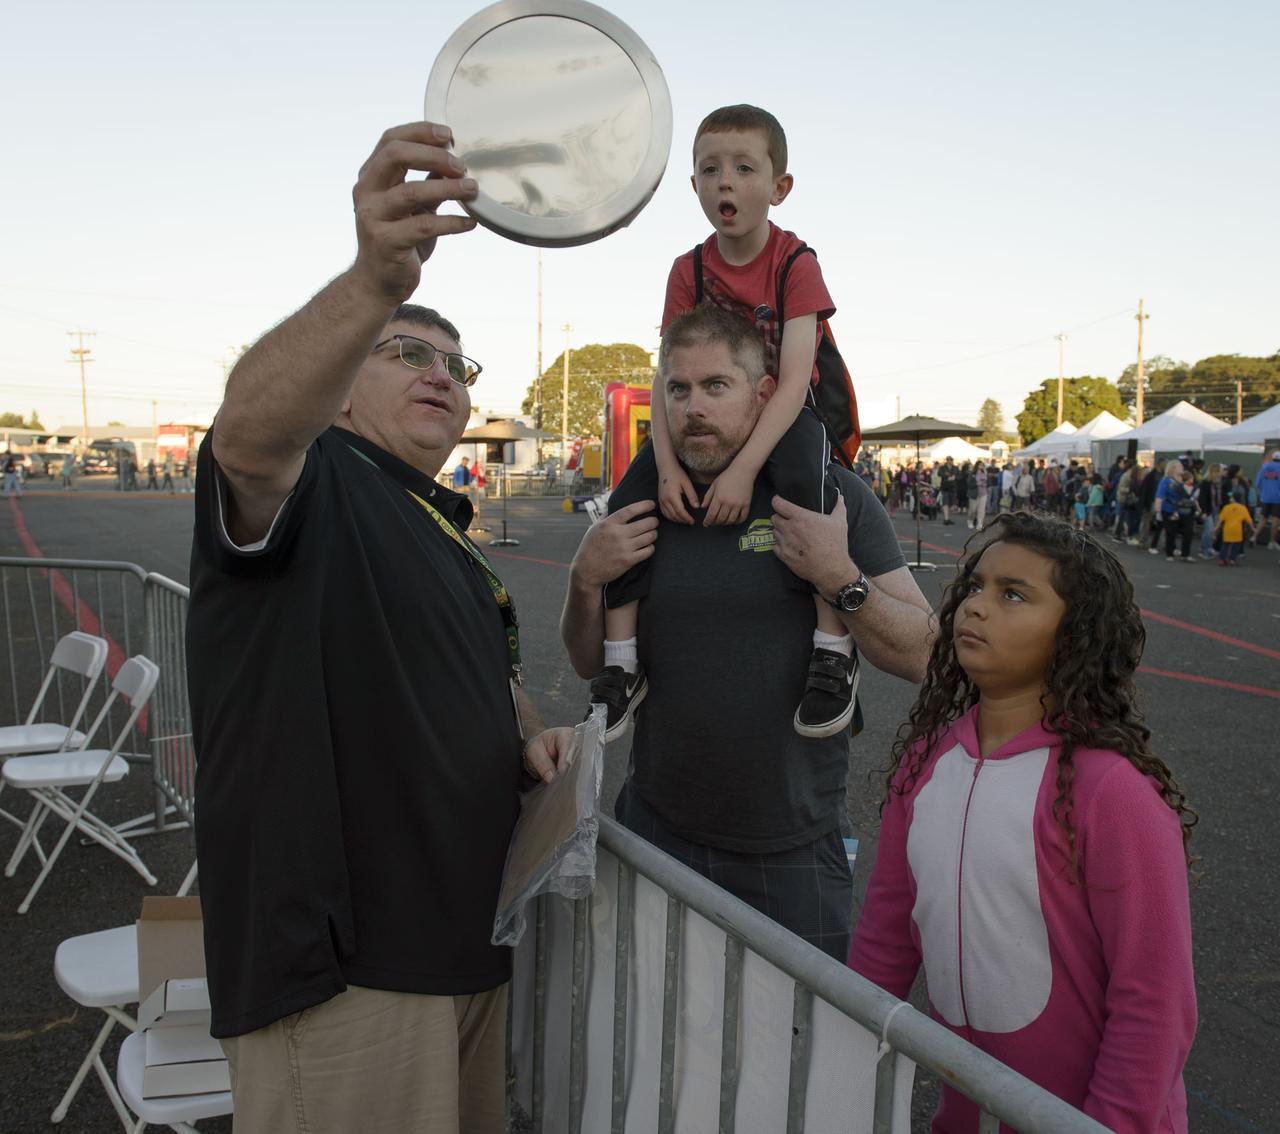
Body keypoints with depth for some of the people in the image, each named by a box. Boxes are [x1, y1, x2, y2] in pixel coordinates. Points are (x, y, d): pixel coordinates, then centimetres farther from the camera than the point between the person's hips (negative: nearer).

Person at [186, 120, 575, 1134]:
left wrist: (531, 736, 6)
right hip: (343, 963, -9)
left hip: (467, 934, 9)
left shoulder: (447, 533, 18)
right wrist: (375, 284, -51)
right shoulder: (315, 484, -9)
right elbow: (248, 435, -34)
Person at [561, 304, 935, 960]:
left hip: (794, 850, -2)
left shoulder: (830, 494, -7)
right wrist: (585, 580, -9)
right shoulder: (647, 507, 2)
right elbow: (589, 662, 9)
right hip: (657, 829, 3)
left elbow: (921, 657, -8)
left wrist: (842, 579, -23)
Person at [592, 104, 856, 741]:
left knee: (802, 477, -38)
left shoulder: (795, 263, -13)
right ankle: (621, 661, -9)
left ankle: (833, 646, -29)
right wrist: (667, 465, -24)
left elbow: (794, 381, -23)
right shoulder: (689, 270, -2)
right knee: (630, 498, -17)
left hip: (782, 415, -4)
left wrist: (743, 469, -34)